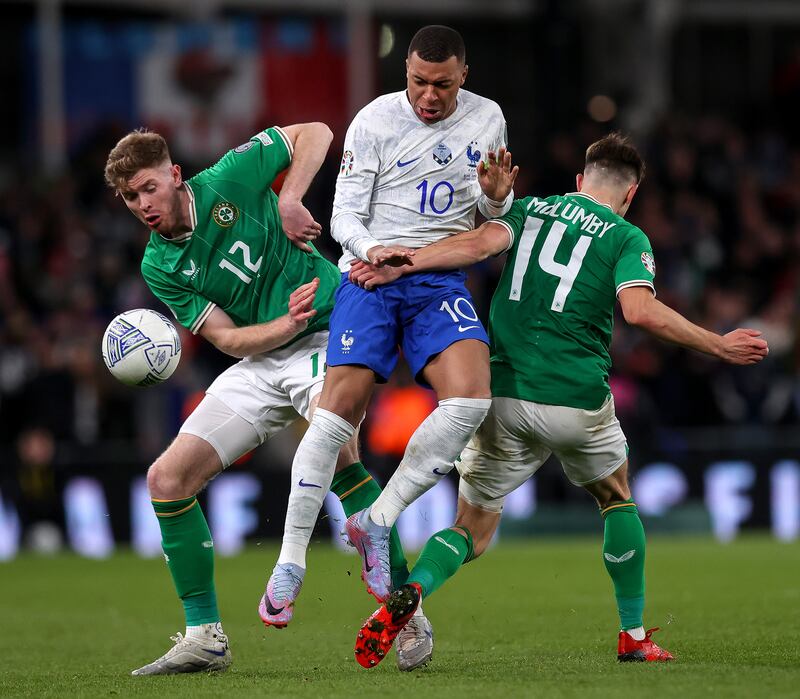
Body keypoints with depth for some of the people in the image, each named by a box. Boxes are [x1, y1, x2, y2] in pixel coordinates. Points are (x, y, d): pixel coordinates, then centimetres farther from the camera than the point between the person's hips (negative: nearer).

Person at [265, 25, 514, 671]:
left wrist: (495, 195, -6)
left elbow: (493, 215, 18)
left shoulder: (487, 119, 8)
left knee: (470, 395, -24)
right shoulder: (374, 121, -3)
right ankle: (291, 557, -8)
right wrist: (373, 248, -24)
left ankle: (379, 521, -12)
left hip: (441, 279, 3)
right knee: (341, 404, -18)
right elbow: (344, 215, -2)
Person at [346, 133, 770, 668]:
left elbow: (480, 243, -7)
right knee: (616, 498, 27)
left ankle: (410, 591, -23)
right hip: (577, 398, -2)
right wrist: (719, 346, -6)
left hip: (503, 397, 2)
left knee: (473, 531, 8)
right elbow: (641, 311, -14)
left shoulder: (530, 210, 14)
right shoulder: (626, 238, 4)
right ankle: (634, 636, 26)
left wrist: (395, 268, -11)